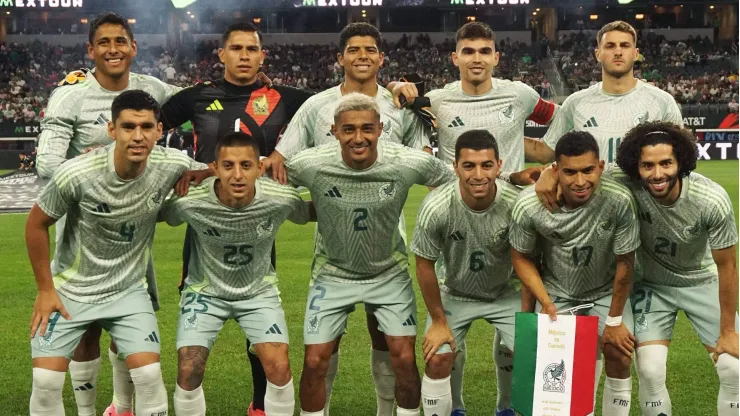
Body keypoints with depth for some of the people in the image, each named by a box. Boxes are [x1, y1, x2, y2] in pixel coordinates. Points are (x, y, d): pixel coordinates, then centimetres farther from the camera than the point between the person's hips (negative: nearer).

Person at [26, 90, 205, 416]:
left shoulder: (172, 166, -19)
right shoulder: (76, 175, -26)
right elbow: (36, 225, -10)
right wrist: (45, 290, -6)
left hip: (128, 291, 2)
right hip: (70, 289, -1)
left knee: (149, 375, -10)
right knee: (46, 381, -6)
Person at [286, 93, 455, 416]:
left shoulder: (409, 163, -21)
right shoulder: (310, 165, -23)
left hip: (389, 273, 0)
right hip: (333, 273, 0)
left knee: (405, 359, -3)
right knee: (315, 362, -2)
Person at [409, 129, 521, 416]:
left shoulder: (516, 203, -28)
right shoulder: (436, 207, -29)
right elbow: (425, 265, -14)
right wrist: (438, 321, -6)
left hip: (505, 293, 1)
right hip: (454, 293, 0)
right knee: (437, 360, -10)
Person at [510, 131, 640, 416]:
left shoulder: (619, 201, -32)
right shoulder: (528, 205, -27)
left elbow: (625, 262, -18)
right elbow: (521, 257, -8)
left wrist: (614, 320, -10)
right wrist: (546, 304, -18)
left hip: (606, 291, -1)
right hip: (556, 290, 1)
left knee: (618, 353, -11)